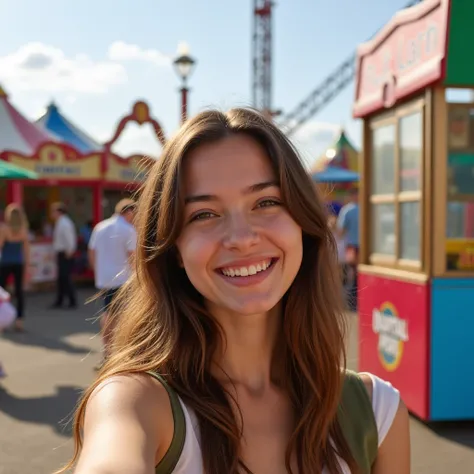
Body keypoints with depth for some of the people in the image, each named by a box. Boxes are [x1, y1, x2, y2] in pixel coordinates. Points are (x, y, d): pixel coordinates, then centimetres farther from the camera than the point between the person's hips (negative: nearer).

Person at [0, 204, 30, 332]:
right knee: (19, 292, 5)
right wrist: (27, 267, 10)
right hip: (19, 264, 3)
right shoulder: (24, 230, 0)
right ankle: (19, 320, 4)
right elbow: (26, 251, 3)